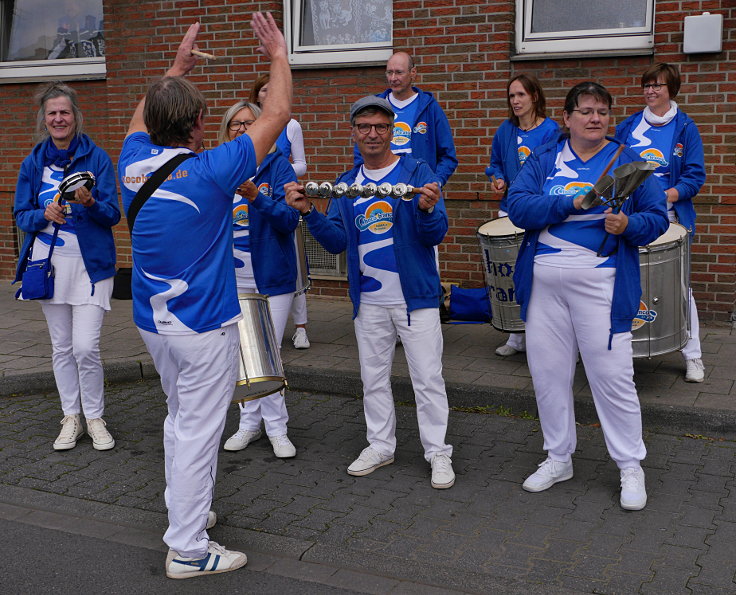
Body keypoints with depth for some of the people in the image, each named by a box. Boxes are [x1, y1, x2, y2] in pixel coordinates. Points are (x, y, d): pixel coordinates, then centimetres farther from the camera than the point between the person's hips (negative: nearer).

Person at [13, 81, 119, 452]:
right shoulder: (33, 163, 6)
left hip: (90, 263, -3)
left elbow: (113, 214, -6)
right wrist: (44, 215, -16)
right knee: (61, 347, 10)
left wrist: (90, 204, -26)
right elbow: (21, 215, 5)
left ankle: (95, 418, 10)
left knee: (86, 346, -9)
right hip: (49, 262, 3)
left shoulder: (97, 158, -3)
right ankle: (71, 418, 23)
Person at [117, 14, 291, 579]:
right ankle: (188, 548, 9)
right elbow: (277, 115, -9)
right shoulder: (209, 171, -19)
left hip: (153, 320, 7)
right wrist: (279, 56, 4)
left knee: (181, 418, 23)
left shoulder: (134, 164, -1)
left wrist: (178, 67, 28)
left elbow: (141, 117, 23)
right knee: (198, 431, 1)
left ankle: (186, 510, 36)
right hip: (203, 325, -7)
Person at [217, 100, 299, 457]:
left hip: (271, 277, -4)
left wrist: (256, 197, -28)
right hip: (232, 279, 4)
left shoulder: (277, 165, -4)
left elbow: (290, 219, -15)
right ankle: (250, 423, 26)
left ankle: (276, 428, 12)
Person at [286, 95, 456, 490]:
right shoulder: (346, 183, 7)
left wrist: (427, 209, -33)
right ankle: (380, 445, 30)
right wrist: (309, 212, -13)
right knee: (373, 376, 15)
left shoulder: (417, 172, -6)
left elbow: (436, 235, -12)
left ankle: (437, 451, 15)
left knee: (427, 377, 1)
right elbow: (337, 242, 2)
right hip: (369, 299, 5)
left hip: (415, 295, -4)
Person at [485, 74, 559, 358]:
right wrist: (497, 179, 2)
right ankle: (516, 338, 20)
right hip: (510, 210, 5)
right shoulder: (505, 130, 9)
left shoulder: (550, 131, -7)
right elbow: (495, 163, 22)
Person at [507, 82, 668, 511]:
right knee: (548, 373, 11)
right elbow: (517, 207, -7)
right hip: (544, 282, 3)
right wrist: (571, 204, -17)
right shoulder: (543, 160, 7)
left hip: (601, 283, -3)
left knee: (612, 375, -3)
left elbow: (658, 218, 1)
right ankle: (559, 459, 28)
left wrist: (628, 225, -20)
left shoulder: (628, 161, 3)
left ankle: (631, 467, 14)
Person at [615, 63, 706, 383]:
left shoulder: (685, 129, 0)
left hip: (670, 218, -2)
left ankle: (693, 357, 10)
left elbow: (695, 177, -5)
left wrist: (666, 195, -20)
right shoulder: (627, 127, 8)